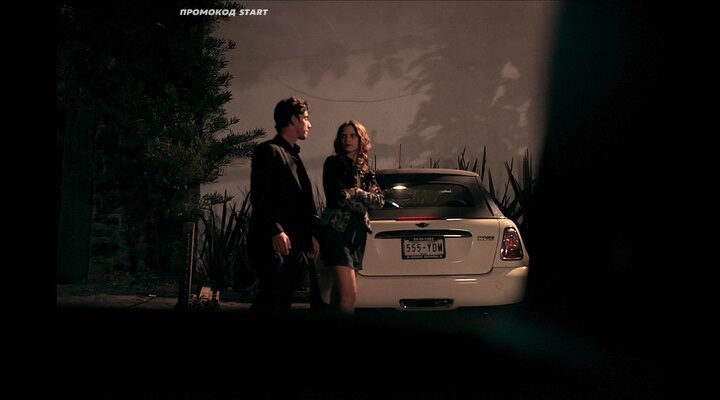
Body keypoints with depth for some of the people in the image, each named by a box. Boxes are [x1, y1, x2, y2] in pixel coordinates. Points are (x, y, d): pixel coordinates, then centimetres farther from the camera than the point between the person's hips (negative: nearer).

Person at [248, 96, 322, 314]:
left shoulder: (294, 156, 22)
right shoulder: (268, 151, -5)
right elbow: (260, 196, -14)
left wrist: (311, 233, 14)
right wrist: (275, 231, -21)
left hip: (295, 241, 9)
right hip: (273, 241, -9)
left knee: (284, 300, 9)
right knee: (270, 301, -10)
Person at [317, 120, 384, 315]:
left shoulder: (365, 171, 17)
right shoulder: (333, 163, 1)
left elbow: (379, 200, 6)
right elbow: (338, 197, -10)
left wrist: (356, 193, -7)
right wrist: (364, 202, 0)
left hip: (358, 232, 6)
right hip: (336, 229, -6)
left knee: (342, 290, 5)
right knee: (350, 291, -16)